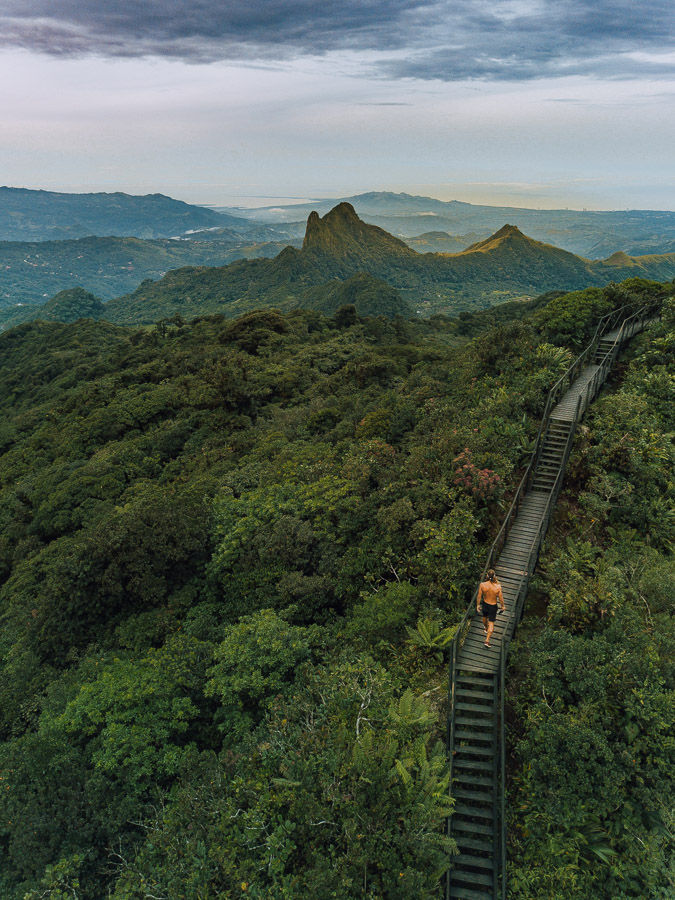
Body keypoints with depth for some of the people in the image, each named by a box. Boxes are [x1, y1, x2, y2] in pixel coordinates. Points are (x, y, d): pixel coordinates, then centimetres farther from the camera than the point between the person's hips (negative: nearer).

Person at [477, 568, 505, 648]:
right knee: (491, 623, 15)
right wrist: (502, 606, 7)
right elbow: (501, 598, -13)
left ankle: (486, 628, 61)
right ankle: (487, 640, 15)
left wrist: (478, 605, 6)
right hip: (493, 606, -2)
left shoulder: (482, 585, -24)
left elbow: (479, 596, -11)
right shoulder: (498, 587, -27)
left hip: (484, 604, 2)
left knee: (485, 616, 33)